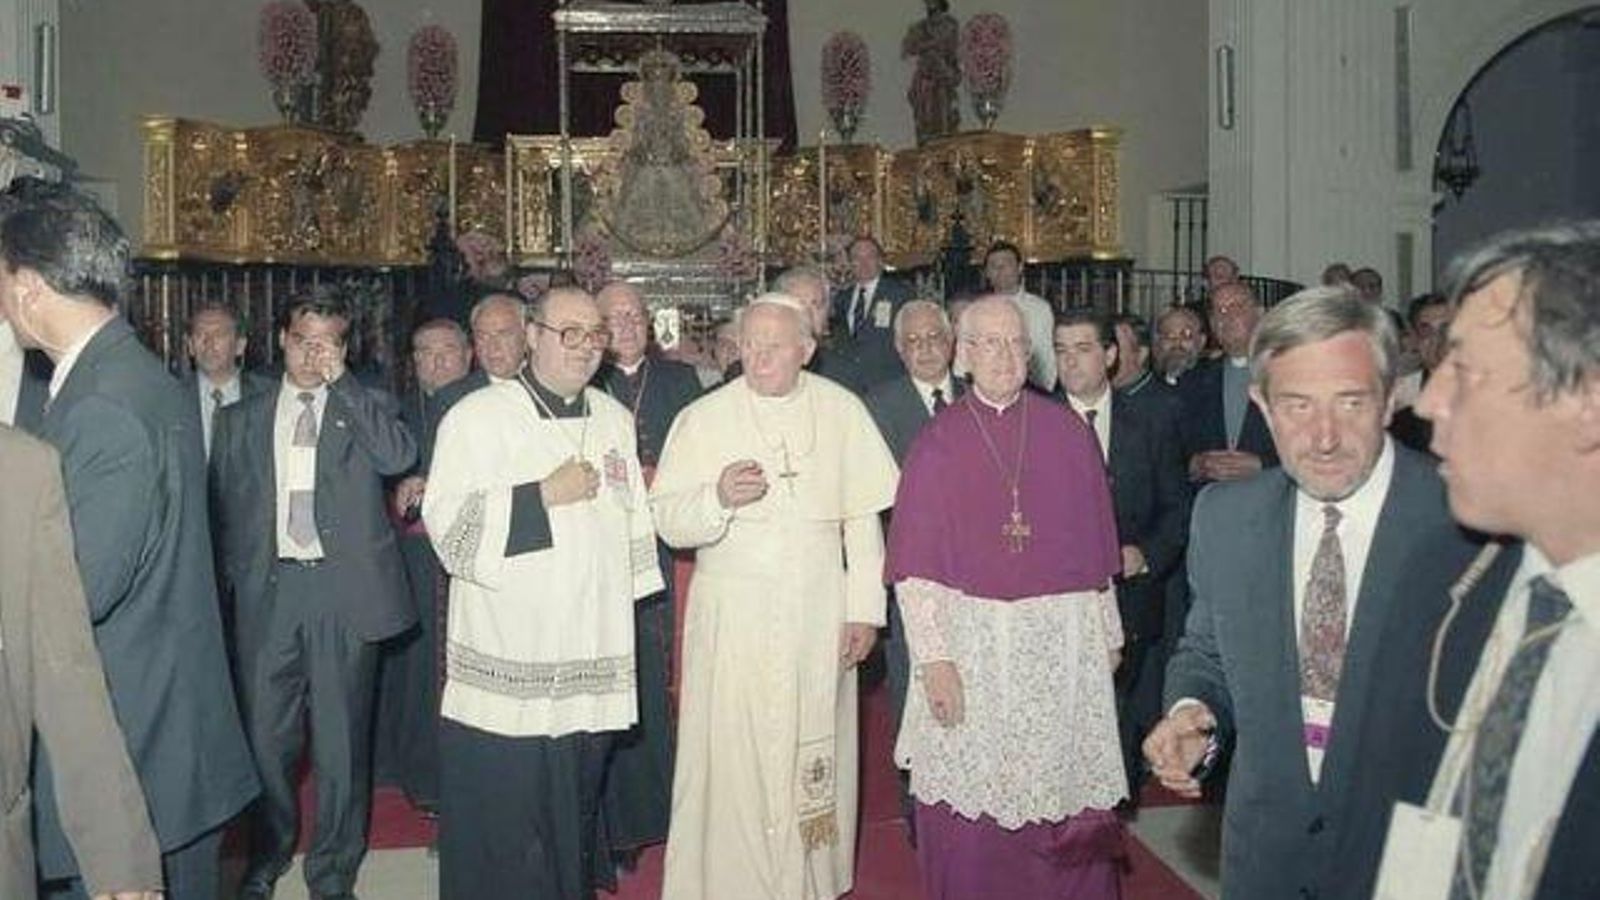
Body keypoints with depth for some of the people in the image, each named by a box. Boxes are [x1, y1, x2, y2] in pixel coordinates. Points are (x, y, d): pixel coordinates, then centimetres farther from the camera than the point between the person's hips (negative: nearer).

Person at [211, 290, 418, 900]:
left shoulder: (367, 407, 7)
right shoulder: (241, 420, 14)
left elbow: (399, 457, -14)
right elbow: (223, 504, 16)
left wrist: (339, 382, -11)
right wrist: (233, 574, 9)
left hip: (345, 591, -2)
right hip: (267, 591, 2)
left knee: (341, 737, 4)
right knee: (265, 733, 8)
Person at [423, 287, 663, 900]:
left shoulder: (615, 419, 11)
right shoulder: (477, 416, -4)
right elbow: (447, 521, -13)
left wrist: (630, 620, 15)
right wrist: (544, 495, -17)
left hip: (590, 665, 5)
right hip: (505, 666, -4)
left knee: (576, 811, 16)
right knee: (503, 822, 1)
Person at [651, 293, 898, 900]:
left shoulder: (841, 410, 2)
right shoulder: (703, 418, -2)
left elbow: (862, 516, 2)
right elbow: (667, 520, -5)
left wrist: (864, 608, -2)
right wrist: (718, 497, -24)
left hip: (818, 616, 1)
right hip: (731, 616, -1)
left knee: (815, 752, 10)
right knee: (732, 758, 2)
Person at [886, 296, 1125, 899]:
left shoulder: (1070, 434, 5)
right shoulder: (938, 442, -1)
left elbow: (1095, 549, 8)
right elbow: (915, 566, -5)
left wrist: (1107, 637, 8)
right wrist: (934, 657, -11)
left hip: (1063, 643, 2)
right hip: (970, 642, -1)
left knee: (1063, 803, 9)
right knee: (969, 813, 6)